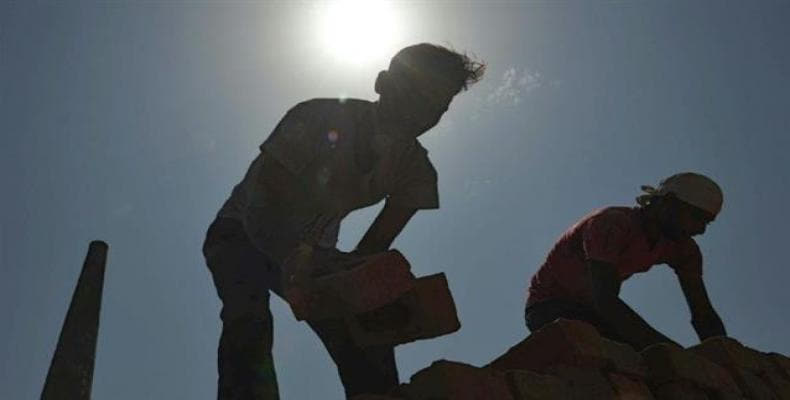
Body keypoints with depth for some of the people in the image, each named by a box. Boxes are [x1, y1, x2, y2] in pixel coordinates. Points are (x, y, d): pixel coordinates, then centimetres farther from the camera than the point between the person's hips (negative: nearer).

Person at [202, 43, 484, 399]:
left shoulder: (415, 172, -12)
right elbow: (261, 214, -31)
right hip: (243, 236, -4)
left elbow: (372, 249, -11)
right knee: (249, 317, -33)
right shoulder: (319, 119, -28)